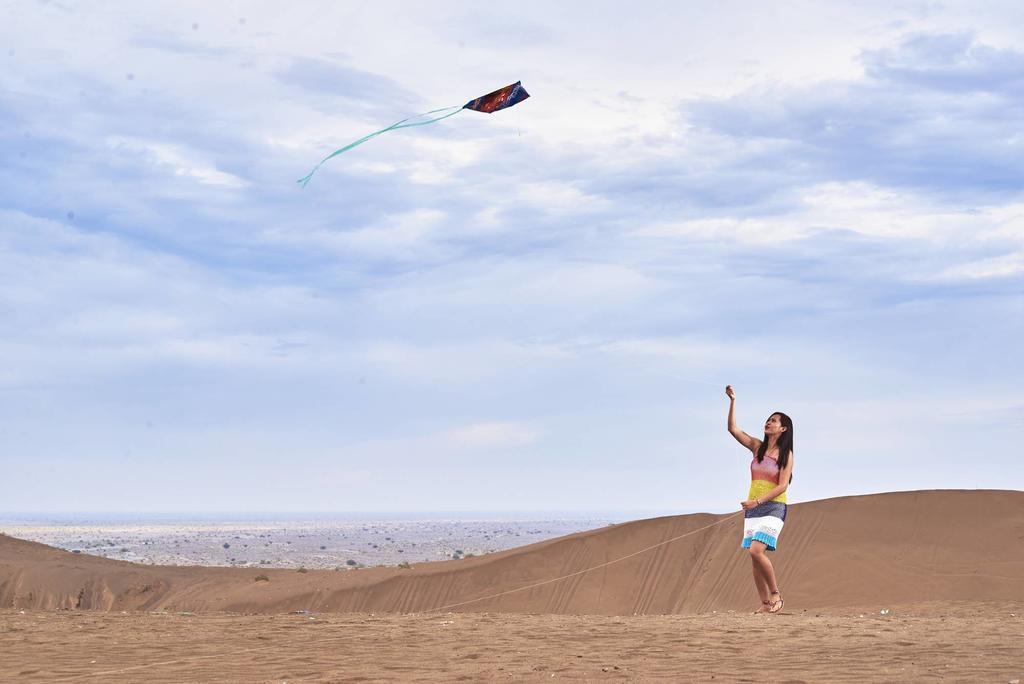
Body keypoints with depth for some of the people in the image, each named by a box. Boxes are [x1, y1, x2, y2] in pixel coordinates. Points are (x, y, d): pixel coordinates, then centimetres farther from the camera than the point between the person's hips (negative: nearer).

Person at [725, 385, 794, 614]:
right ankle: (766, 603, 6)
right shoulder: (757, 447, 10)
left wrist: (757, 501, -21)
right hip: (753, 508, 6)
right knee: (754, 556, 1)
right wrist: (732, 401, -3)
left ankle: (776, 595, -9)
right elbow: (733, 429, 4)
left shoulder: (786, 455, -3)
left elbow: (782, 486, -12)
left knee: (756, 550, -22)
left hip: (773, 508, -6)